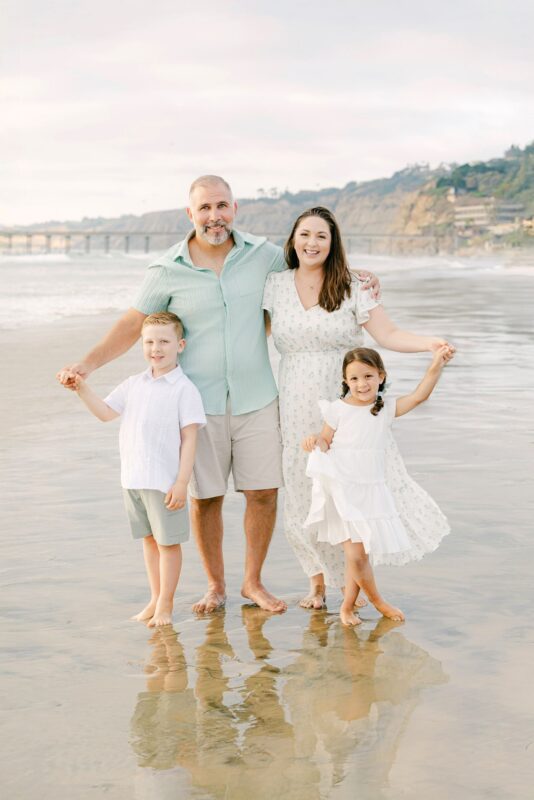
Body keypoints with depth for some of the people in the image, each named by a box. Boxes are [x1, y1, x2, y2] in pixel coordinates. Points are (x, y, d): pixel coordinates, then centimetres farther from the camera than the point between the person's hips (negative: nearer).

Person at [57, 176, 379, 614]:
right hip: (198, 402, -1)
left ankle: (253, 582, 23)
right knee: (204, 496, 5)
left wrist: (353, 275, 2)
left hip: (256, 398, 2)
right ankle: (216, 586, 24)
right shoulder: (167, 270, -4)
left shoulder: (261, 253, 1)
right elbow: (134, 324, 0)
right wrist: (86, 365, -11)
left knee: (264, 491, 4)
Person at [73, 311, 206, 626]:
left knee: (168, 541, 5)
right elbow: (106, 412, 11)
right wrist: (82, 388, -4)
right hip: (133, 479, 6)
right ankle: (155, 599, 28)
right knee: (149, 539, 16)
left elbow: (189, 438, -12)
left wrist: (182, 482, -16)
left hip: (165, 481, -6)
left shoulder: (184, 389, -9)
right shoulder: (134, 384, 9)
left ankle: (166, 604, 16)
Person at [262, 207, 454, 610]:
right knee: (304, 497, 3)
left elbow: (387, 334, -7)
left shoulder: (352, 288, -1)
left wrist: (429, 342, -22)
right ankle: (318, 580, 26)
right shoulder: (275, 285, 6)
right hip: (299, 410, 2)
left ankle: (353, 579, 15)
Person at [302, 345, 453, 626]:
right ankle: (377, 600, 16)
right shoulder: (338, 410, -6)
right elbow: (326, 442, 2)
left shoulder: (386, 409, 2)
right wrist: (316, 441, -21)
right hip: (343, 492, -3)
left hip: (373, 491, 3)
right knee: (356, 554, -7)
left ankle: (347, 606, 23)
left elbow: (419, 395, -4)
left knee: (360, 555, 6)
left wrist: (436, 365, -14)